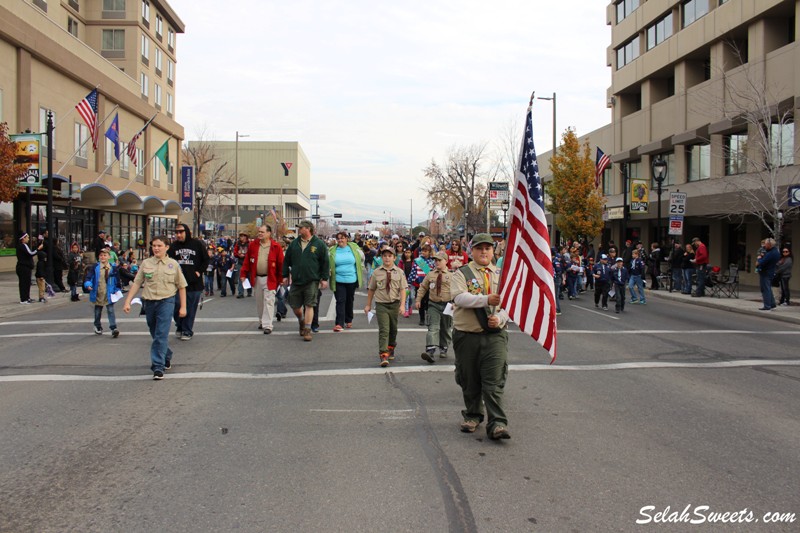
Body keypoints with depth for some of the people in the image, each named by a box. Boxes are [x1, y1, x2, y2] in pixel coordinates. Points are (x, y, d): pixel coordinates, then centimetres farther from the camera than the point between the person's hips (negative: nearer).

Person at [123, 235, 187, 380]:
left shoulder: (173, 264, 1)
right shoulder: (146, 263, 5)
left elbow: (181, 286, 6)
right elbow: (136, 283, 5)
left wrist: (183, 307, 3)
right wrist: (127, 302, -3)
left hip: (166, 301, -3)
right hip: (149, 302, 3)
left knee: (161, 335, -12)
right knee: (156, 335, 15)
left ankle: (158, 367, -12)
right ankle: (167, 357, 37)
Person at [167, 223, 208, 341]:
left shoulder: (197, 244, -2)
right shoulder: (173, 246, 6)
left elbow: (206, 260, 4)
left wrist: (199, 272, -5)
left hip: (194, 283, -3)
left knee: (190, 309, 2)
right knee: (177, 307, 6)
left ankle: (187, 331, 12)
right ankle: (179, 327, 26)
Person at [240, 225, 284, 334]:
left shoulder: (276, 247, -6)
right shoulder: (253, 245, 5)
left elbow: (281, 263, -4)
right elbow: (247, 261, 7)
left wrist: (281, 279, -4)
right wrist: (243, 274, 3)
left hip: (270, 279, -4)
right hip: (256, 278, 4)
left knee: (268, 302, -6)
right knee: (259, 302, 15)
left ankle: (267, 325, -4)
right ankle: (261, 321, 31)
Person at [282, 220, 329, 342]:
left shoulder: (319, 244, -2)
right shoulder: (294, 244, 9)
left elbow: (325, 262, -1)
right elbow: (286, 261, 15)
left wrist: (324, 278, -4)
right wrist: (285, 275, 10)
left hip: (312, 281, -4)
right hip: (296, 281, 4)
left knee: (309, 305, -4)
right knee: (295, 306, 8)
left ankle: (307, 330, 3)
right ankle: (302, 322, 36)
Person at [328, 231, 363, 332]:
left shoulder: (354, 248, 1)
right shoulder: (332, 251, 0)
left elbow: (361, 260, 14)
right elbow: (327, 264, 8)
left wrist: (359, 272, 15)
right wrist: (329, 271, -10)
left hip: (352, 280, 1)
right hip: (338, 280, -1)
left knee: (349, 301, 14)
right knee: (340, 301, -7)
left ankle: (349, 320, 30)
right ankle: (339, 323, -9)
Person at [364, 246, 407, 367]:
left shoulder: (399, 272, 0)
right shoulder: (376, 272, 1)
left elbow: (402, 289, -3)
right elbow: (371, 289, 9)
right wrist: (368, 305, 12)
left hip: (394, 304, 2)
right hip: (381, 304, -2)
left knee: (393, 329, 16)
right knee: (383, 330, -11)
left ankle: (391, 348, 39)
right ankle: (383, 355, -14)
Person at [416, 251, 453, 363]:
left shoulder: (451, 275, -3)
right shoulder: (430, 275, 5)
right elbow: (423, 287, 14)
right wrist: (418, 299, 8)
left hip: (447, 305, -1)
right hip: (433, 305, 1)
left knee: (446, 329, 12)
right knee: (433, 328, -12)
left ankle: (443, 349, 29)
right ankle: (430, 351, -23)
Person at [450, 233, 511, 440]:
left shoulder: (502, 275, 12)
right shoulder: (462, 273, 2)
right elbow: (459, 297, -16)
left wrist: (499, 318, -17)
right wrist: (486, 299, -29)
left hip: (495, 335, 1)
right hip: (466, 335, -1)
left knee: (494, 382, -7)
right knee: (469, 380, 10)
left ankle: (497, 424, -7)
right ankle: (472, 416, 29)